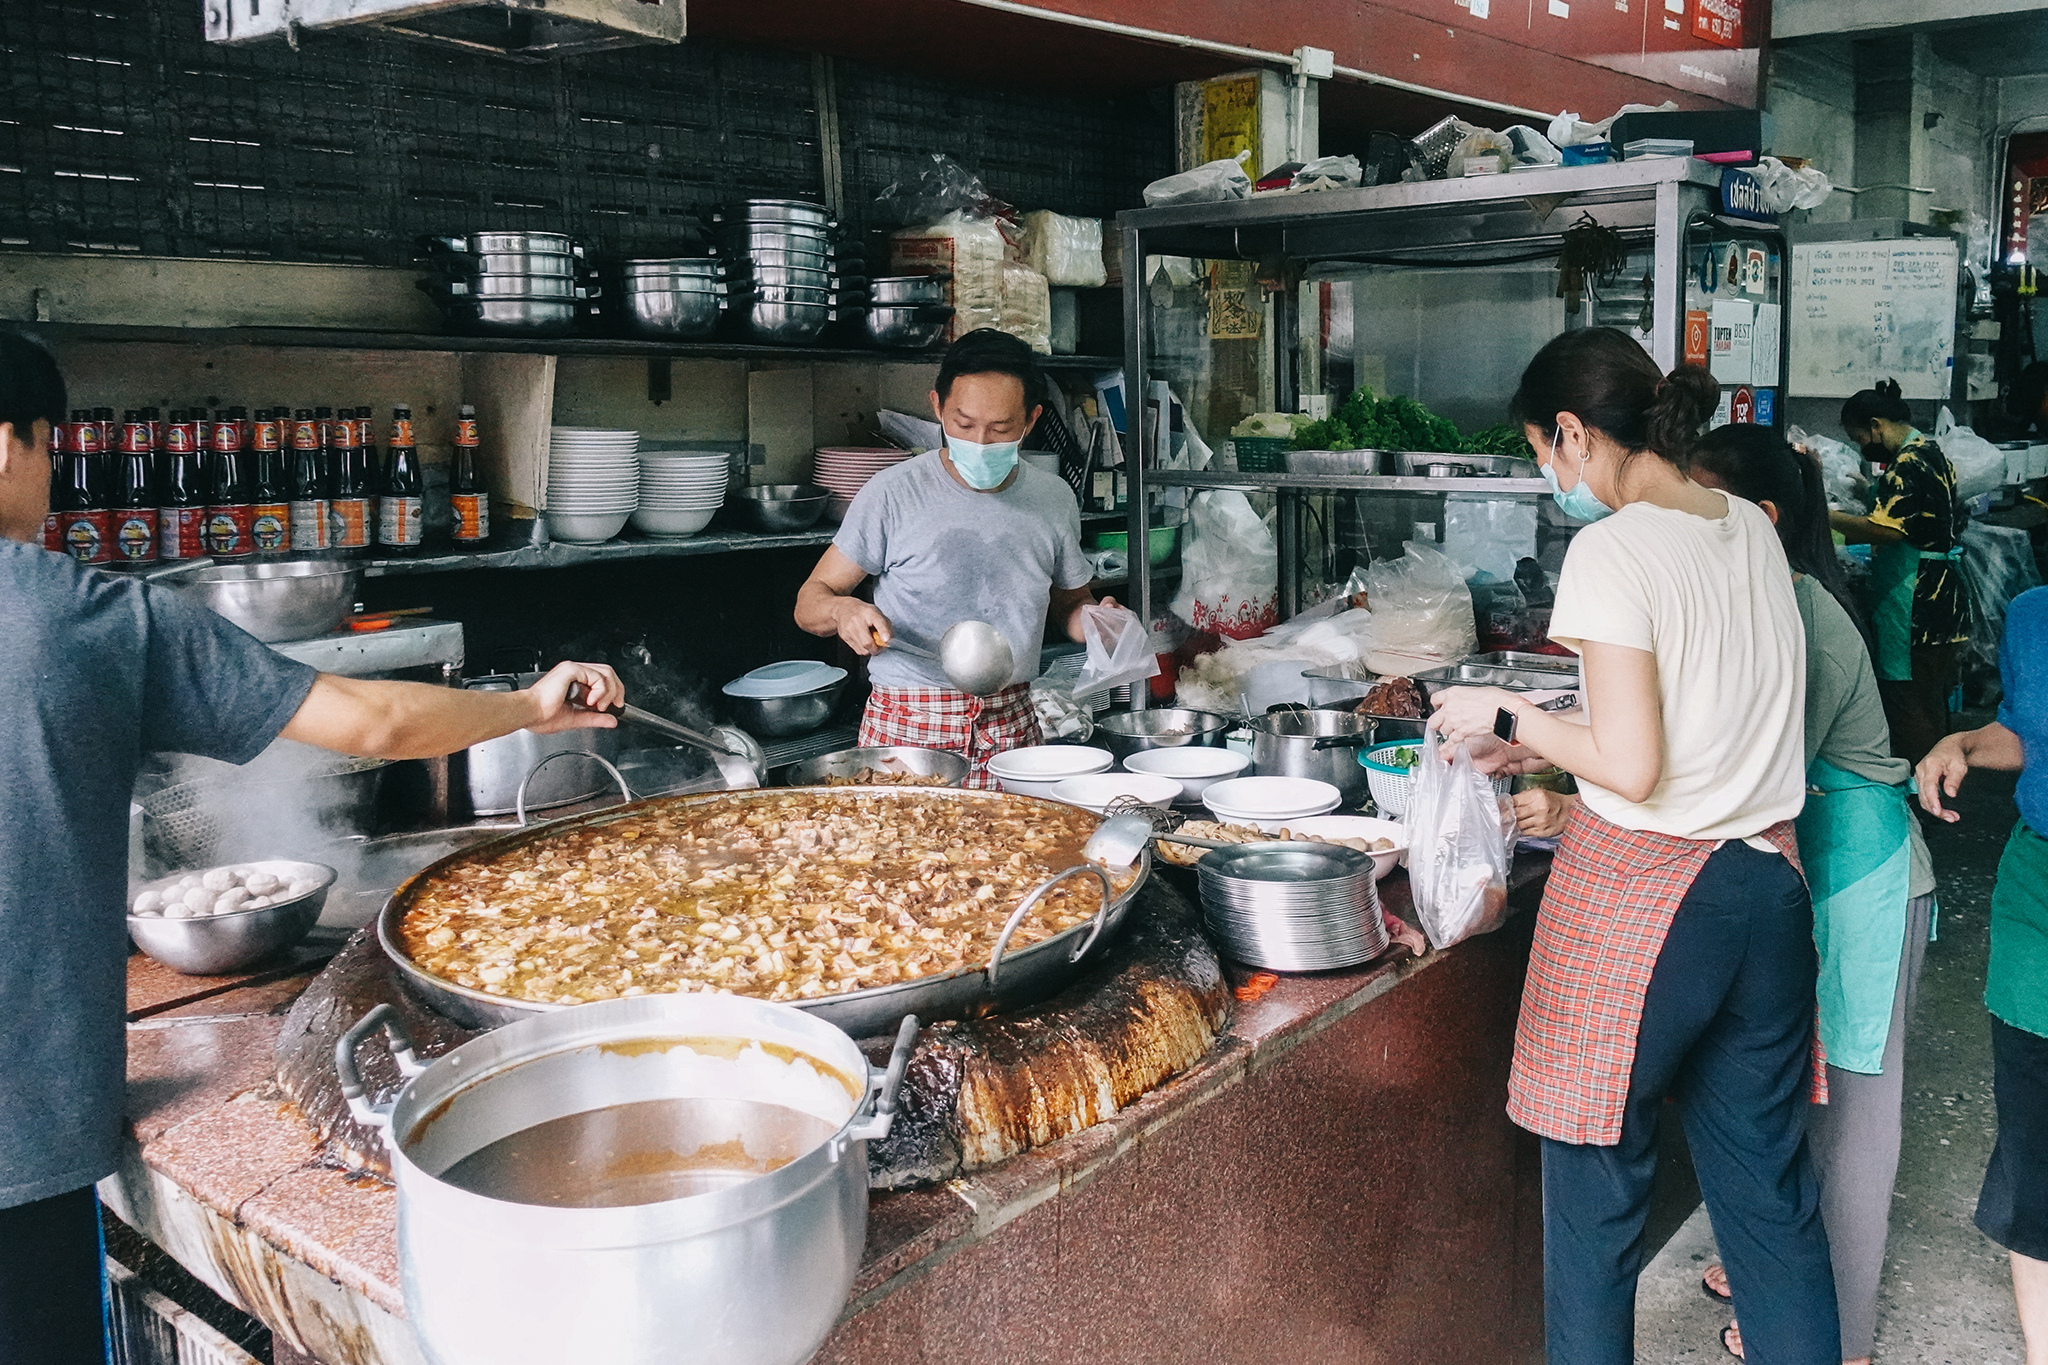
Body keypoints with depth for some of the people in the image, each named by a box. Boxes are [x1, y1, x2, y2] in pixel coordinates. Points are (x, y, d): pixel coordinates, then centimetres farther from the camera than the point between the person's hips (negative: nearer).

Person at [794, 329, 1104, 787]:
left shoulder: (1054, 500, 5)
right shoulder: (894, 493, -5)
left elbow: (1069, 605, 20)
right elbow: (809, 601, -1)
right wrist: (843, 609, -23)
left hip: (1012, 731, 3)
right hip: (906, 731, -2)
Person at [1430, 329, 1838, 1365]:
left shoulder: (1611, 550, -15)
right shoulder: (1753, 530, 8)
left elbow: (1630, 767, -19)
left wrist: (1509, 716, -5)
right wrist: (1548, 745, 19)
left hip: (1639, 892, -7)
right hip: (1766, 889, 7)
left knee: (1597, 1182, 8)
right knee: (1770, 1190, 16)